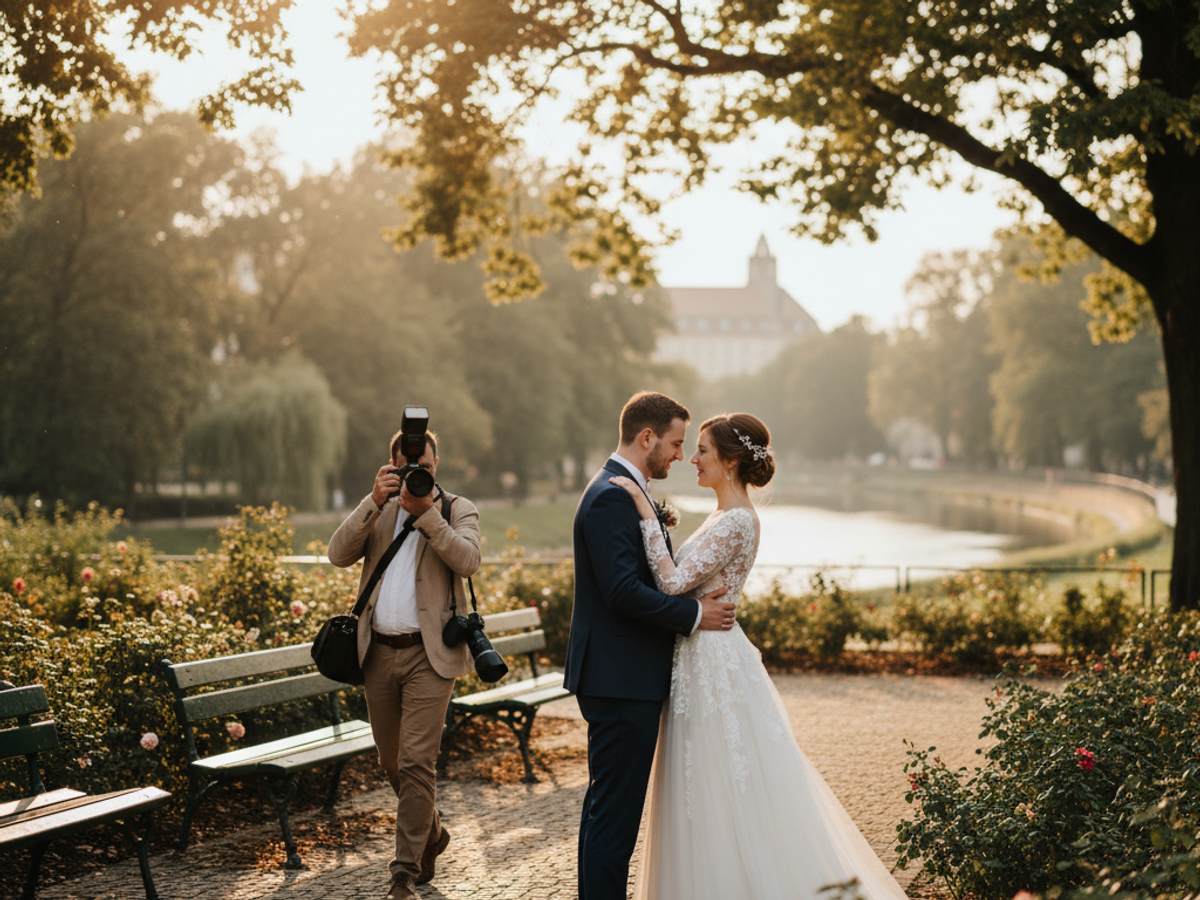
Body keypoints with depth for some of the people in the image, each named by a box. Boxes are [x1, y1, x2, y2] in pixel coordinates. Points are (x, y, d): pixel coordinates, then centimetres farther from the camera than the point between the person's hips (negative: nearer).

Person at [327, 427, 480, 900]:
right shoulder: (376, 512, 13)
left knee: (416, 762, -11)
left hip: (429, 653, -4)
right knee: (391, 763, 15)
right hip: (379, 652, 4)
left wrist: (427, 512, -21)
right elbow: (339, 554, -4)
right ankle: (431, 834, 39)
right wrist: (374, 501, -14)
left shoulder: (458, 509, 5)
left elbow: (468, 560, -14)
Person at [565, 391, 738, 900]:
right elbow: (623, 591, -24)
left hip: (622, 679, 11)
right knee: (615, 814, -6)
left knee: (607, 808, 17)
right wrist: (694, 615, -15)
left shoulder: (624, 492, 17)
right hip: (621, 681, -11)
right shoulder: (612, 498, -17)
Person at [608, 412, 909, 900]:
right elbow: (688, 578, 18)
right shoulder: (727, 517, 12)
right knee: (710, 795, 16)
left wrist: (646, 513, -22)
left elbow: (674, 582, -24)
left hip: (715, 668, -10)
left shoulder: (736, 522, -18)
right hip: (703, 661, 10)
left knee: (726, 794, -2)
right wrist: (659, 527, 9)